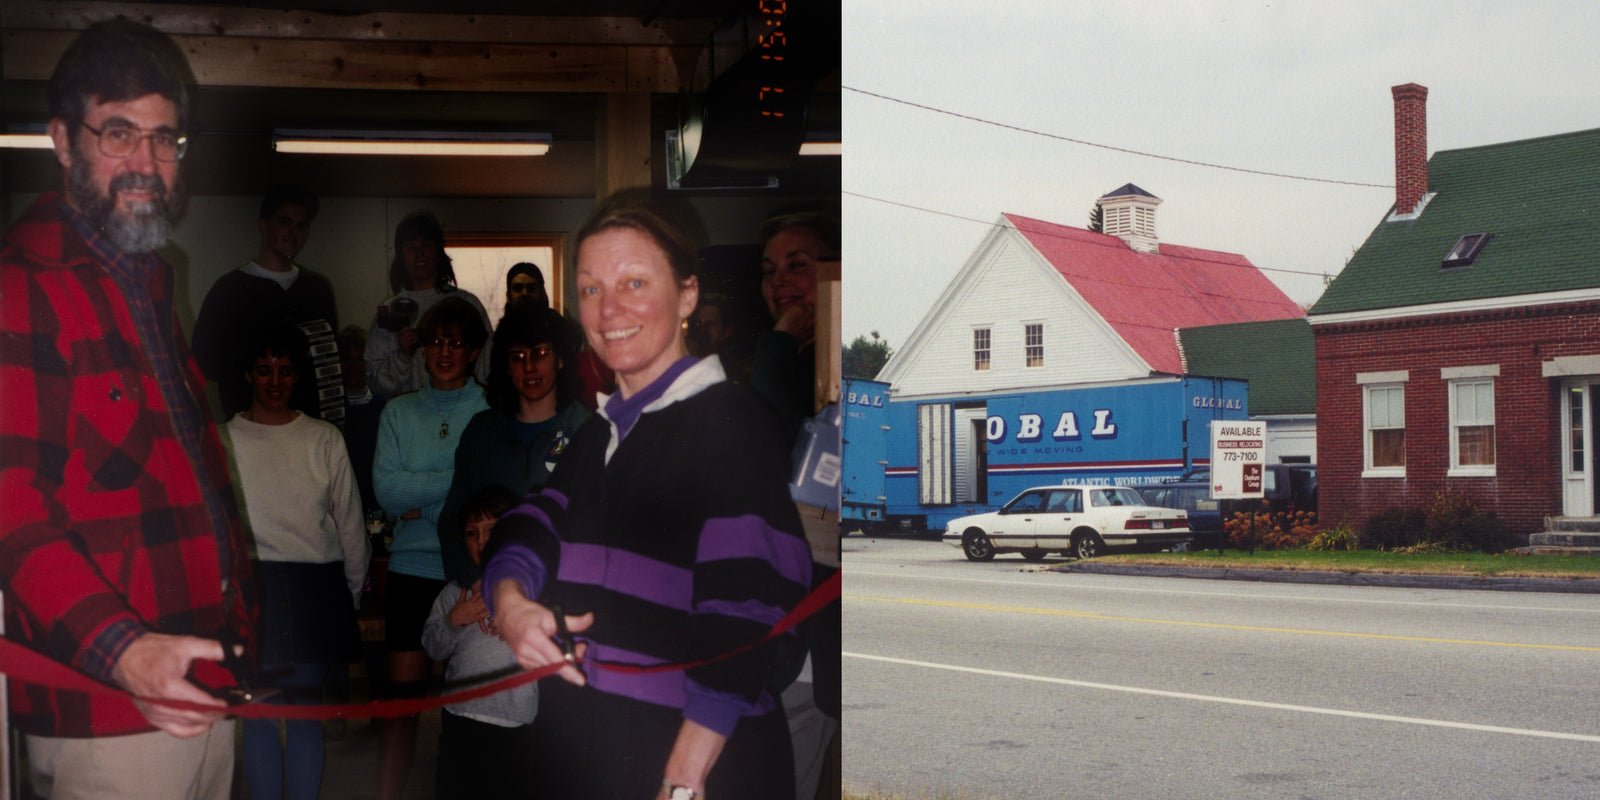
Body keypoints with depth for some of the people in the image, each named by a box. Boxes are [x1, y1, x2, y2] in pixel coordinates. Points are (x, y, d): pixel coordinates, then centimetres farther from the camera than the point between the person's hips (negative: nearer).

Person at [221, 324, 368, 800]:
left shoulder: (324, 440, 9)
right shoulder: (226, 440, 6)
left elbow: (349, 520, 12)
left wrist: (351, 593, 12)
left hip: (315, 586, 1)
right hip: (252, 581, -1)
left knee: (306, 709, 4)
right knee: (259, 711, -1)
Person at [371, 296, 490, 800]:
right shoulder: (398, 413, 11)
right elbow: (386, 490, -3)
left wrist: (422, 505, -9)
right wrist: (459, 476, -10)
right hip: (413, 568, 2)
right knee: (402, 695, 1)